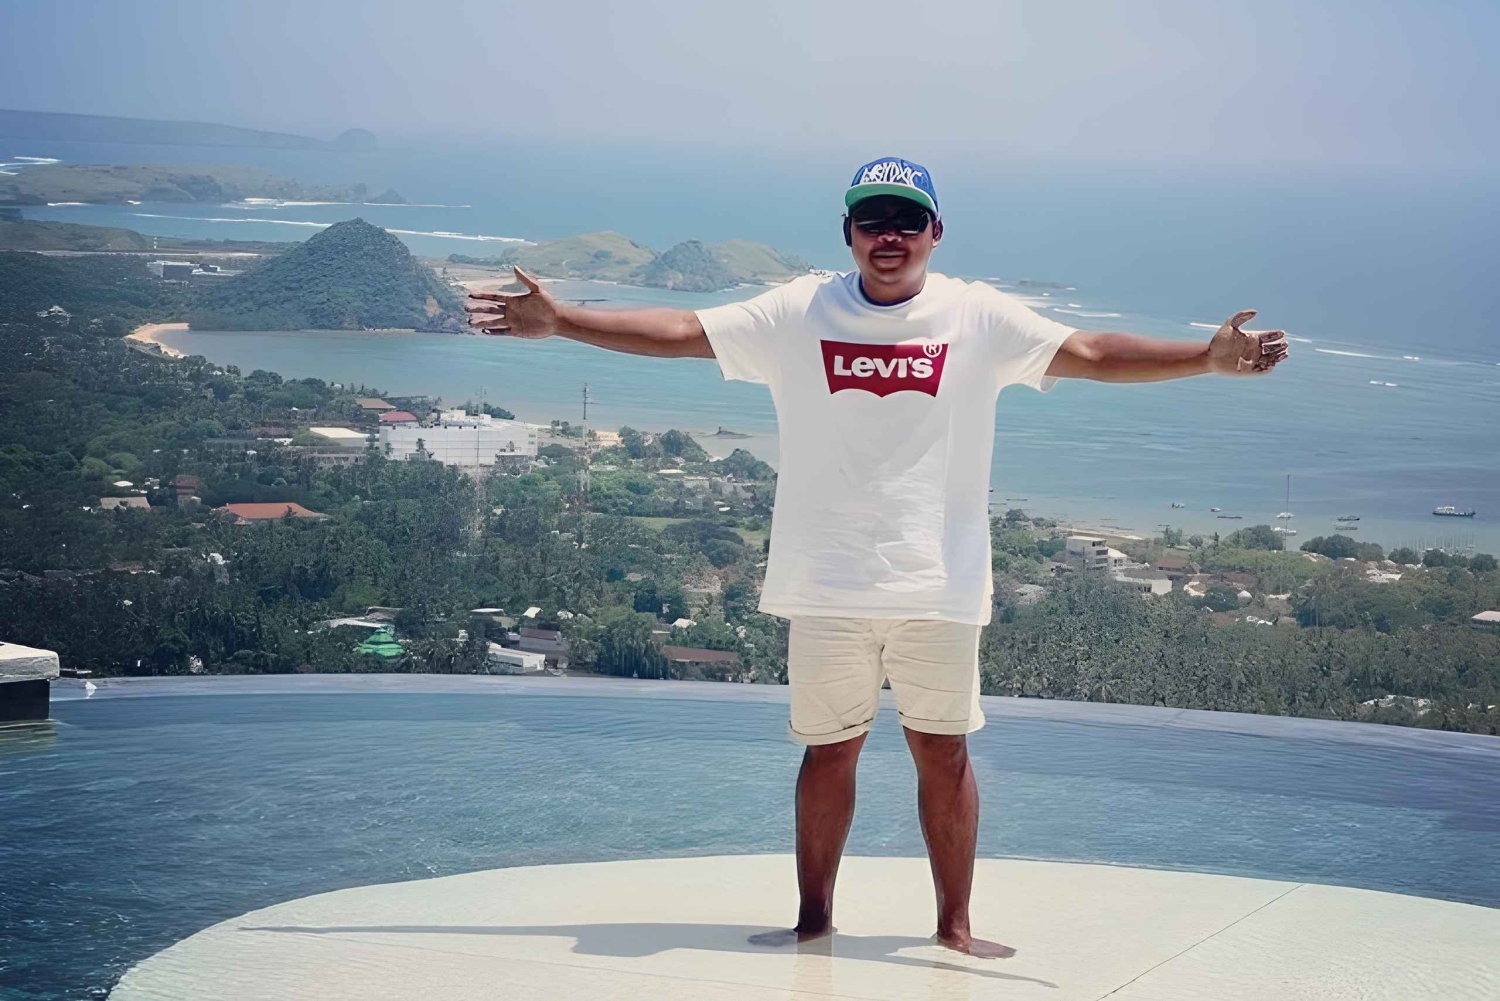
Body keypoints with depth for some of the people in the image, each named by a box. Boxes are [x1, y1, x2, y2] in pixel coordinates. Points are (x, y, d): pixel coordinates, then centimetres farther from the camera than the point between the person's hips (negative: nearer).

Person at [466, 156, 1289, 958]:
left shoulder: (979, 316, 0)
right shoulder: (800, 312, 1)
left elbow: (1090, 354, -7)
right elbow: (681, 332, 0)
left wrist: (1208, 358, -19)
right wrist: (558, 321, -6)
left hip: (938, 585, 0)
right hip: (827, 588, 0)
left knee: (944, 753, 5)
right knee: (828, 750, 10)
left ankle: (955, 923, 18)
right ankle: (814, 916, 24)